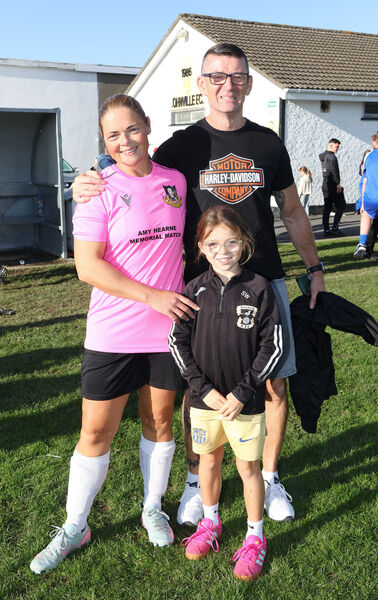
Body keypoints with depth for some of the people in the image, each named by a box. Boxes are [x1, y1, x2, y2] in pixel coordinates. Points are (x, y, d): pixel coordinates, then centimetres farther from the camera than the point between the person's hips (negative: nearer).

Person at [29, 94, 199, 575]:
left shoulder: (175, 182, 5)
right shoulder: (100, 189, -9)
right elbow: (88, 267, -15)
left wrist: (193, 296, 12)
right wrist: (152, 296, -19)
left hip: (167, 328, 4)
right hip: (112, 332, -3)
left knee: (159, 421, 16)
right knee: (95, 432, 4)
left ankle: (152, 510, 37)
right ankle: (74, 527, 25)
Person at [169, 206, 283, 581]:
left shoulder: (259, 289, -11)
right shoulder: (195, 290, -5)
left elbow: (272, 346, -9)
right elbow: (178, 342, -2)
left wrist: (242, 393, -12)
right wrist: (204, 389, -9)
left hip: (246, 401, -2)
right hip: (204, 398, 3)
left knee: (248, 467, 10)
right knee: (208, 460, 19)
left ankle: (255, 537, 29)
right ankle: (210, 522, 42)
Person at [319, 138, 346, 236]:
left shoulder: (323, 156, 18)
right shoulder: (331, 156, -11)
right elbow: (333, 170, -20)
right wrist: (338, 184, -20)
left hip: (325, 185, 9)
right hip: (332, 185, -9)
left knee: (327, 208, 8)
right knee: (341, 206, -3)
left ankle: (326, 229, 6)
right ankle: (335, 228, -9)